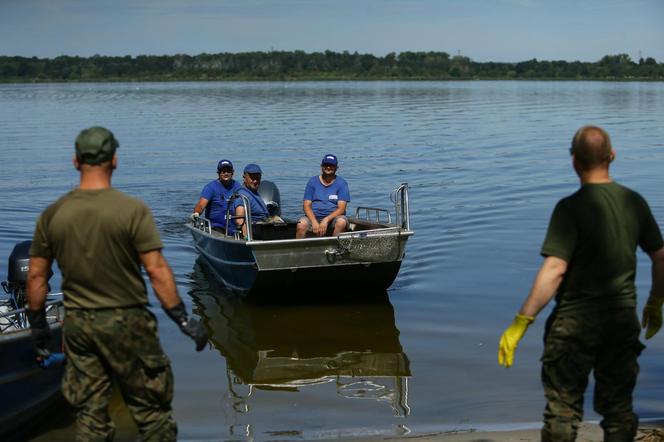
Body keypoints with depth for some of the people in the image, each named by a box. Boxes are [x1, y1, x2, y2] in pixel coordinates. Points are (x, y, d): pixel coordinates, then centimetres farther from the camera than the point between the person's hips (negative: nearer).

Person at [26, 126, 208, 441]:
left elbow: (36, 276, 3)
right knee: (151, 411, 8)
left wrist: (38, 327, 15)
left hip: (77, 323, 4)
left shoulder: (52, 215, 0)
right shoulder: (132, 210, -13)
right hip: (125, 322, -4)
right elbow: (157, 270, -16)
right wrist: (184, 320, -9)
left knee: (89, 415, 12)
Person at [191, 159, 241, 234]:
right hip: (216, 227, -5)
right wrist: (196, 213, -37)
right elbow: (201, 204, -17)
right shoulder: (211, 187, -4)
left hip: (234, 228, 5)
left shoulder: (236, 186, 13)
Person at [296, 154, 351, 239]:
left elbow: (341, 208, -6)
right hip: (313, 216, 1)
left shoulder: (341, 183, 4)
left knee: (341, 222, -34)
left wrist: (326, 220, -22)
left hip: (333, 217, -1)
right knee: (301, 224, -30)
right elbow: (306, 205, 1)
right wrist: (314, 222, -17)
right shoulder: (313, 181, 9)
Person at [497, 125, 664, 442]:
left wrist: (520, 323, -20)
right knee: (618, 407, 14)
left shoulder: (571, 208, -16)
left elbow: (554, 270, -22)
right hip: (623, 318, 5)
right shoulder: (634, 202, 1)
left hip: (577, 321, -5)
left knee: (563, 407, 7)